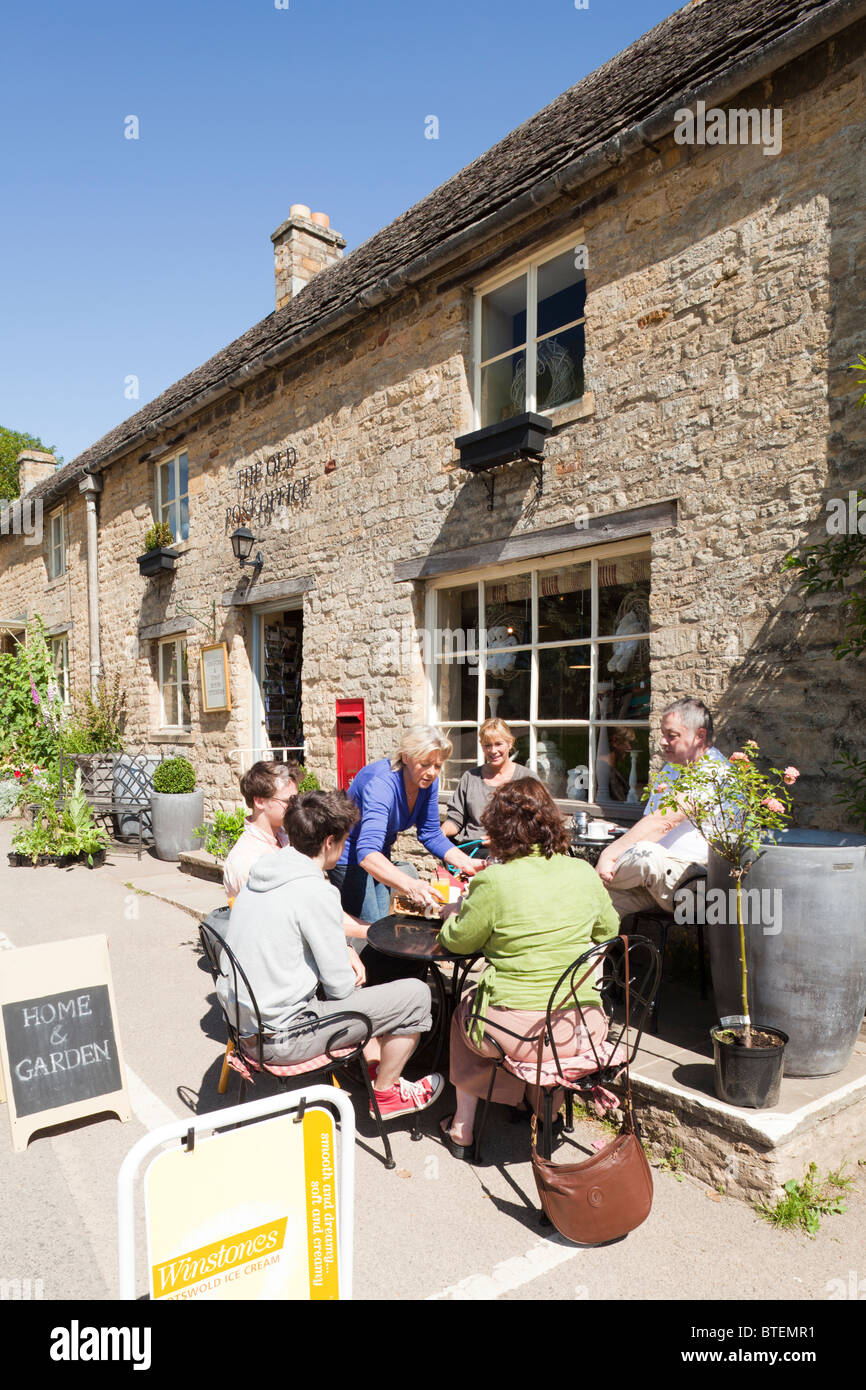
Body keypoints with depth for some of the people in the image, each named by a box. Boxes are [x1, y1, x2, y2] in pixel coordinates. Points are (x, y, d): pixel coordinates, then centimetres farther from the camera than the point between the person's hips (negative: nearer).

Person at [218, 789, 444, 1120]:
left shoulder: (261, 873, 3)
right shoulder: (314, 891, -22)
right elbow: (340, 986, -15)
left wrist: (343, 950, 9)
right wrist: (348, 970, 6)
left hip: (241, 1021, 9)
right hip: (280, 1037, -9)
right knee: (416, 995, -3)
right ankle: (386, 1093, 17)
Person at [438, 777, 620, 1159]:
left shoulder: (494, 882, -17)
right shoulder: (585, 874, -5)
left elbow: (457, 941, -2)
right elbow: (608, 930, 13)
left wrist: (457, 909, 16)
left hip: (517, 1034, -3)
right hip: (584, 1028, 4)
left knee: (464, 1010, 28)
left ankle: (462, 1127, 34)